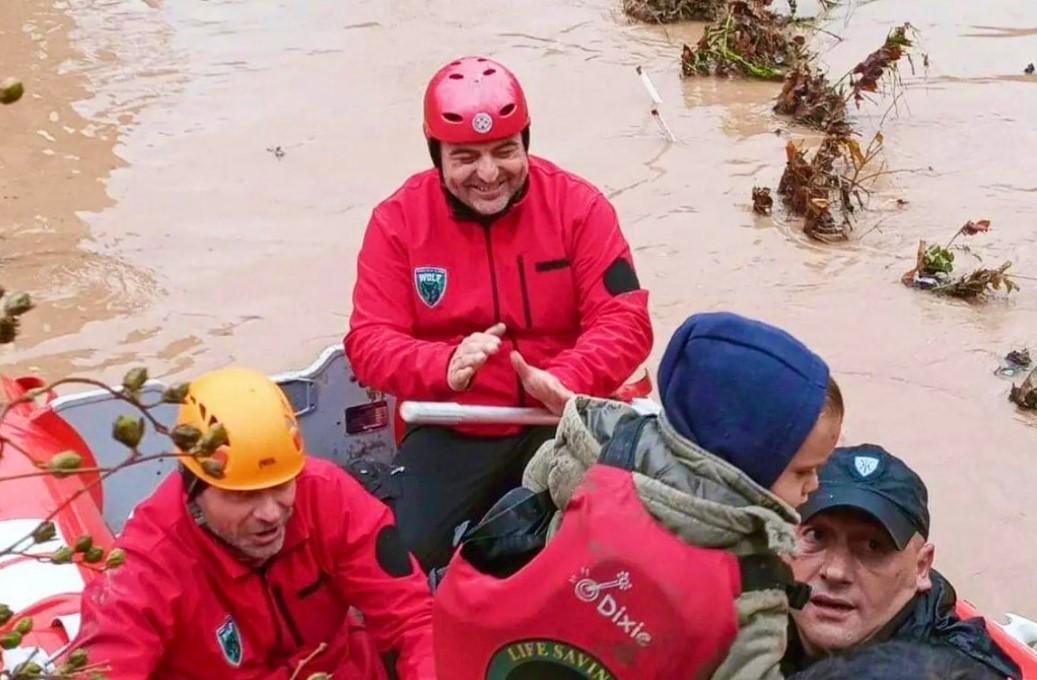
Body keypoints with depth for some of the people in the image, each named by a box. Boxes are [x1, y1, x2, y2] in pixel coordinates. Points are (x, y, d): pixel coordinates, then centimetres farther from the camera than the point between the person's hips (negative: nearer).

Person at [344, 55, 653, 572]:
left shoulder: (578, 205, -4)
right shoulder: (398, 220, -3)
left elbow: (625, 321, -8)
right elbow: (368, 341, -7)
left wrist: (566, 381, -29)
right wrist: (445, 366, -28)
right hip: (450, 429, 1)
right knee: (407, 555, -17)